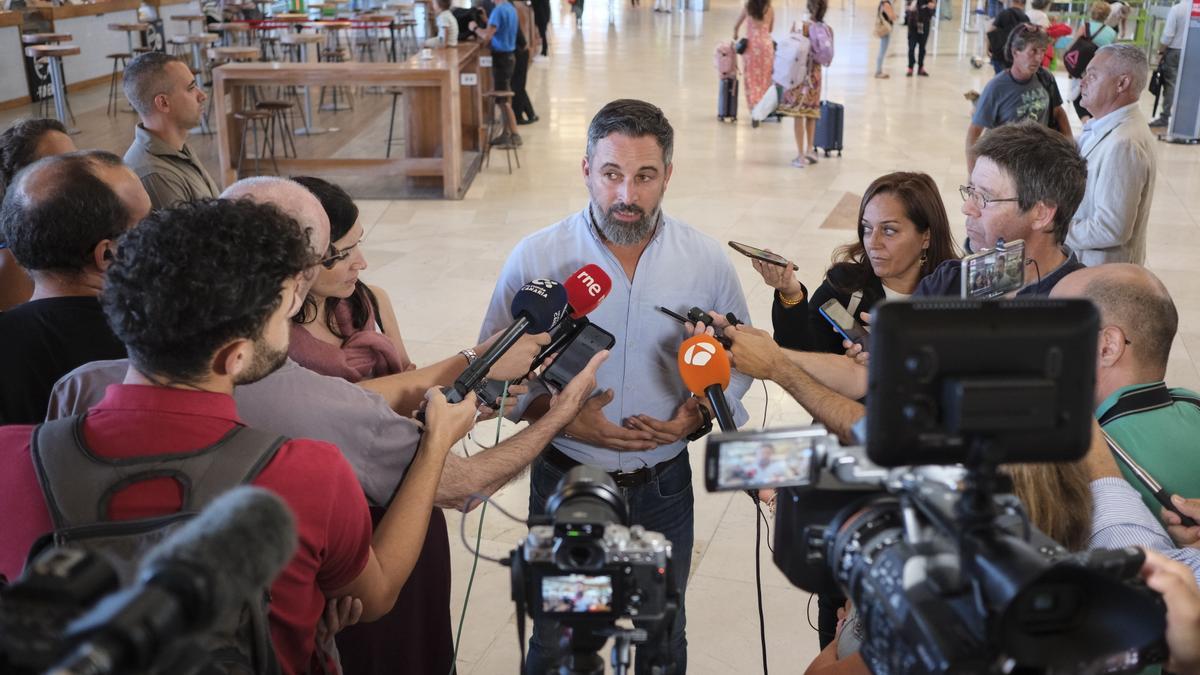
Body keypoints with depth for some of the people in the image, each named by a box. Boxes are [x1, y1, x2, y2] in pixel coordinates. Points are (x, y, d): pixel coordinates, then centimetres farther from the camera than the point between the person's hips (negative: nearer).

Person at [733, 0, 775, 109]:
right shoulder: (770, 9, 2)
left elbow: (736, 26, 9)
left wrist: (735, 35, 30)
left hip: (751, 44, -1)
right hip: (766, 44, 1)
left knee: (752, 77, 5)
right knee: (765, 76, 8)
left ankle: (754, 105, 0)